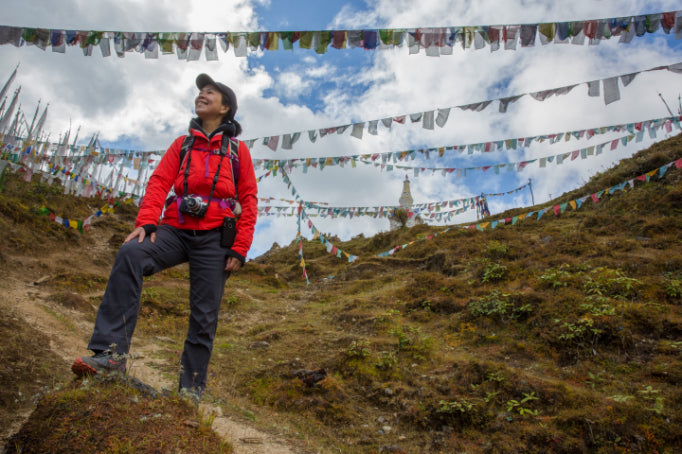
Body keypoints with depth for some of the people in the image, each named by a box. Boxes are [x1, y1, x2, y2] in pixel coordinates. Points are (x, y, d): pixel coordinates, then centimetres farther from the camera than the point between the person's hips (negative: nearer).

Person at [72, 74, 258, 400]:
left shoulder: (237, 150, 11)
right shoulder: (182, 144, 18)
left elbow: (249, 201, 5)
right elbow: (159, 182, 5)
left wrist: (239, 249, -4)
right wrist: (146, 222, -14)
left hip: (215, 238, -1)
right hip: (176, 230, 2)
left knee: (204, 316, -2)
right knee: (129, 256, -28)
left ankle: (191, 388, 10)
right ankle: (112, 351, -29)